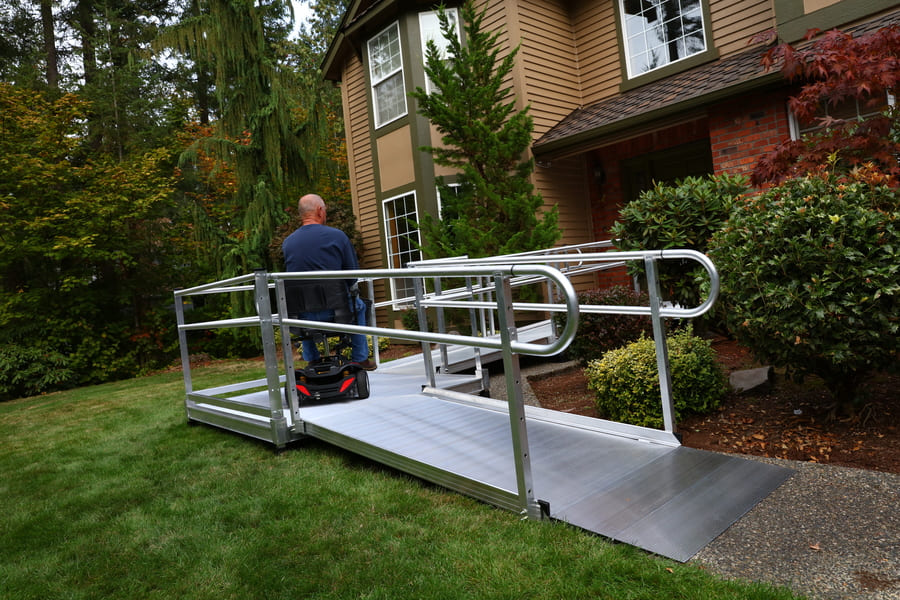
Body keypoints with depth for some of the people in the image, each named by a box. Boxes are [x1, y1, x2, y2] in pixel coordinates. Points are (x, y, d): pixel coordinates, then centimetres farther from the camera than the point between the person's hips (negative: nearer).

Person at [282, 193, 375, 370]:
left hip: (304, 315, 3)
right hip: (335, 310, -2)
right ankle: (360, 359, 31)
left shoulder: (287, 243, 1)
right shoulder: (337, 236, -8)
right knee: (358, 305, 31)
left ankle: (311, 361, 40)